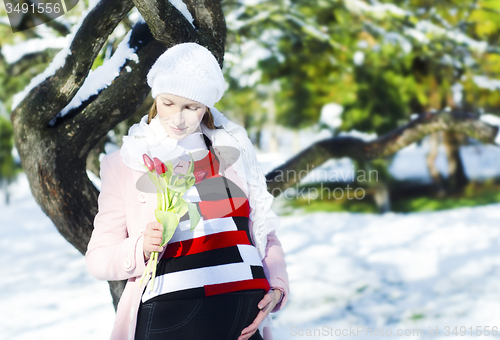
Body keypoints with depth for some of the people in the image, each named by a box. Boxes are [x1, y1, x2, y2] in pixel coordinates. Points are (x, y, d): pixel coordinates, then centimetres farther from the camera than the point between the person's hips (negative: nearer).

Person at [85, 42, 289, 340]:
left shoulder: (232, 151, 13)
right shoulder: (124, 164, 6)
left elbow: (265, 234, 16)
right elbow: (98, 258, 4)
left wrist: (277, 288, -1)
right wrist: (141, 248, -15)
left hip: (246, 315, 2)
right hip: (168, 314, -2)